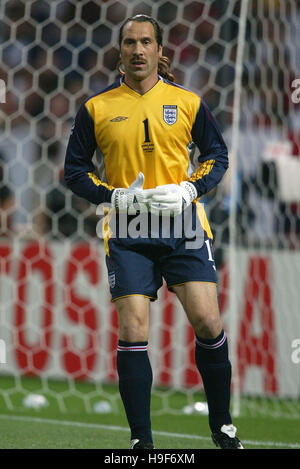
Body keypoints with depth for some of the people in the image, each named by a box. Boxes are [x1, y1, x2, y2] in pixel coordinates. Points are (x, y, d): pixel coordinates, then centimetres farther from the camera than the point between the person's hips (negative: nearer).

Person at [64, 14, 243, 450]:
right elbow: (75, 168, 9)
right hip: (127, 232, 0)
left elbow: (217, 154, 12)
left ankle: (221, 424, 11)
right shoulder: (96, 108, 4)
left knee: (208, 323, -8)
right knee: (132, 332, -7)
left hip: (183, 222, 0)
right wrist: (115, 196, -7)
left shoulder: (188, 102, 5)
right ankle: (141, 439, 2)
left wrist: (188, 190, -6)